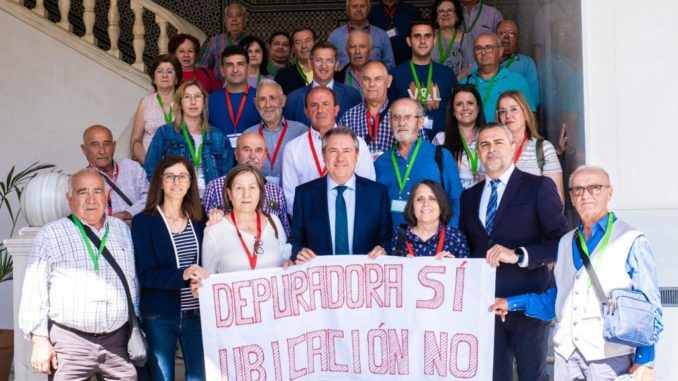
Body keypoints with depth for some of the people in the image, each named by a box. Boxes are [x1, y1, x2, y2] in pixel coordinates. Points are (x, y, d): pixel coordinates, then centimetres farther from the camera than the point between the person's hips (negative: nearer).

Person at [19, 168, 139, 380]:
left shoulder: (122, 230, 14)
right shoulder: (50, 234, 0)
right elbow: (34, 291, -3)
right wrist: (40, 340, -8)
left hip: (117, 341, 4)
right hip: (69, 341, -3)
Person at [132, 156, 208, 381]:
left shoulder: (198, 219, 7)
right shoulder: (144, 221, -5)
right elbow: (146, 275, -14)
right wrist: (183, 275, -28)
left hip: (197, 313, 3)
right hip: (159, 317, -3)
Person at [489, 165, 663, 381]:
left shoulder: (631, 242, -2)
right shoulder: (565, 243, 14)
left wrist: (644, 361, -9)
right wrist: (512, 304, 11)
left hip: (610, 359, -4)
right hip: (565, 357, 5)